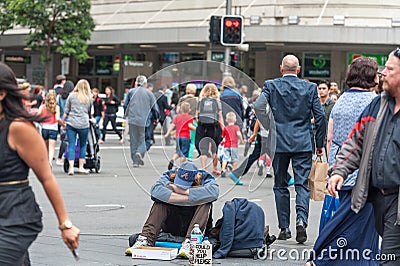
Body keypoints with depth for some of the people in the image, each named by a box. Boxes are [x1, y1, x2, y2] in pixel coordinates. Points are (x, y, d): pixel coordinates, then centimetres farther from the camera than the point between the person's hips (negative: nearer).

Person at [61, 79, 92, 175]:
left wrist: (63, 120, 18)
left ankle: (71, 167, -8)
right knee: (83, 145, 13)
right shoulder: (88, 98, 8)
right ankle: (81, 167, 14)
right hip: (84, 124, 0)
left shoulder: (71, 96, 5)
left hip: (71, 123, 0)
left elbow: (66, 110, 7)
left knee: (71, 145, 1)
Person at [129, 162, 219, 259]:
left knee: (206, 203, -26)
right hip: (172, 227, 1)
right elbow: (155, 191, -27)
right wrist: (188, 198, -29)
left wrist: (182, 191, -28)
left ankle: (189, 241, -40)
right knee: (161, 201, -20)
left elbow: (214, 192, -33)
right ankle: (146, 239, -32)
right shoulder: (169, 176, -5)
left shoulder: (205, 178, -8)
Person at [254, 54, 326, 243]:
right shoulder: (310, 88, 2)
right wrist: (319, 144, 8)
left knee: (280, 185, 10)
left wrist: (269, 129, -3)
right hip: (303, 143, 0)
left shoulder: (271, 86, -1)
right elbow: (320, 116, 0)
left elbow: (258, 106, -16)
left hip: (279, 142, 0)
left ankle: (284, 228, 12)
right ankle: (301, 220, -21)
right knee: (302, 184, 1)